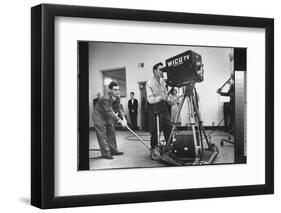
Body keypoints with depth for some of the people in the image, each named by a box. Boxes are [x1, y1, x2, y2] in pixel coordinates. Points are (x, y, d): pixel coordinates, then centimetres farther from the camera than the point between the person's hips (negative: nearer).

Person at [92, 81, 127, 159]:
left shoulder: (117, 97, -7)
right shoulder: (105, 98, -33)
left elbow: (119, 108, -2)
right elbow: (109, 112, -36)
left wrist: (123, 118, -19)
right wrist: (120, 121, -37)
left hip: (108, 117, 9)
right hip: (99, 116, -8)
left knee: (111, 133, 11)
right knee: (102, 135, -8)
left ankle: (113, 150, 20)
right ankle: (106, 153, -5)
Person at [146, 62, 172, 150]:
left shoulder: (163, 81, 10)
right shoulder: (149, 83, -9)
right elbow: (150, 99, -15)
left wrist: (169, 99, -1)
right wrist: (161, 97, -27)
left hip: (164, 107, 6)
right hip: (154, 109, -6)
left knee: (169, 128, 0)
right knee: (155, 132, -2)